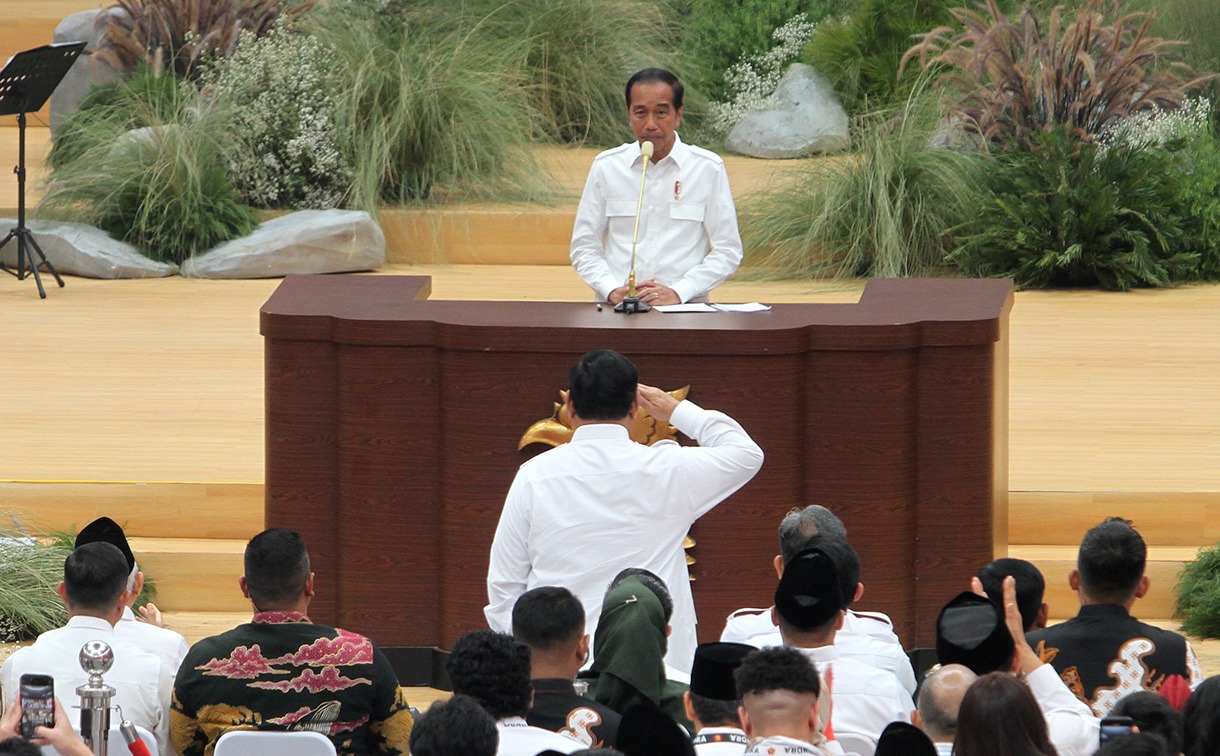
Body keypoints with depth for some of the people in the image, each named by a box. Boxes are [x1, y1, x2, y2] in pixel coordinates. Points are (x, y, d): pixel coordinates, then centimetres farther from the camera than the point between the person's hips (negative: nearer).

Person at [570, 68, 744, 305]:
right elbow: (584, 248, 13)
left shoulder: (708, 168, 6)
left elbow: (727, 251, 6)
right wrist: (613, 291, -4)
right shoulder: (605, 167, 11)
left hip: (684, 309, -1)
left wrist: (678, 293, -7)